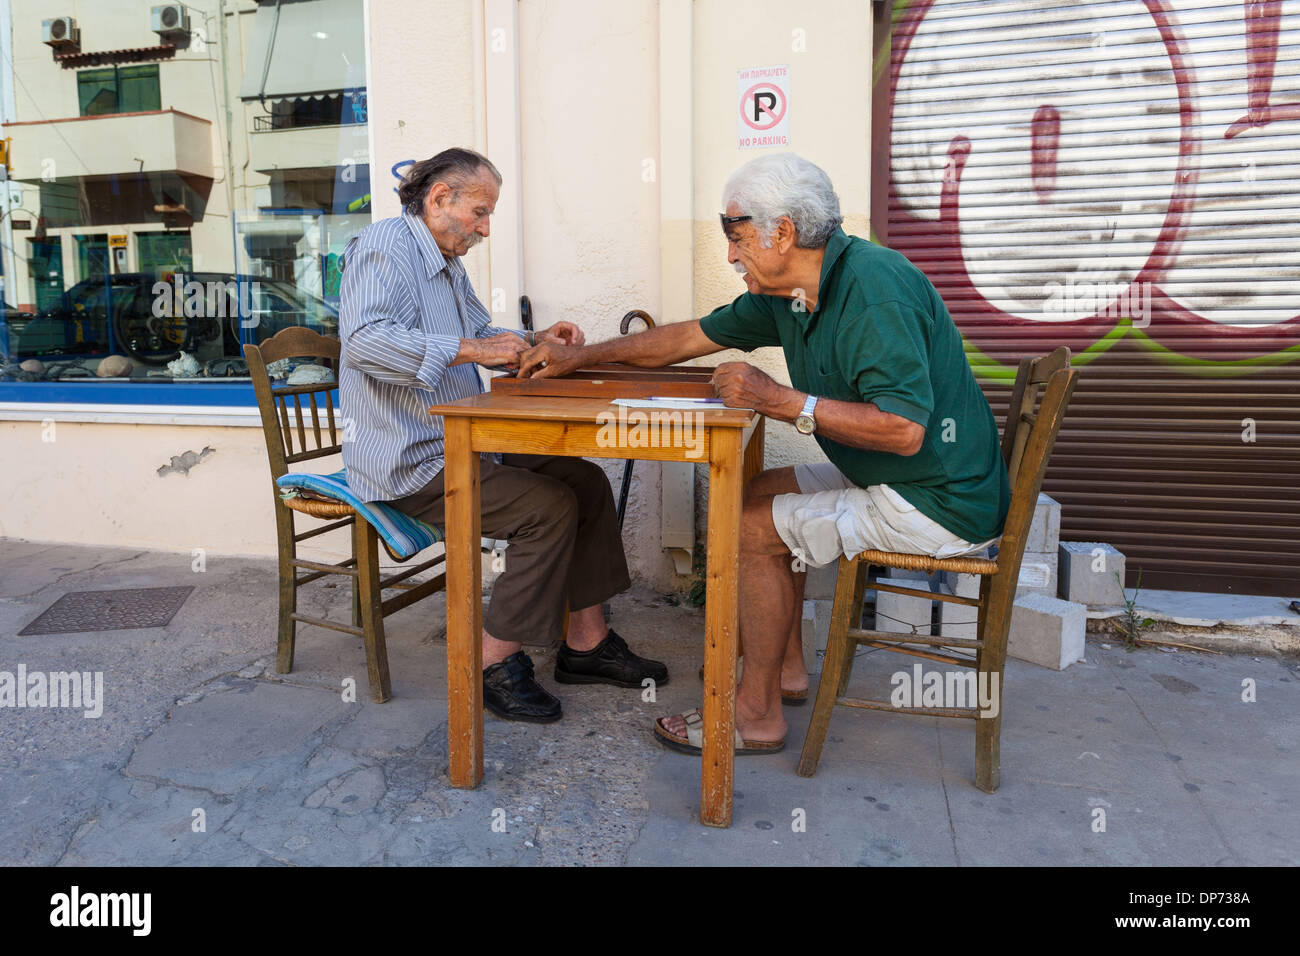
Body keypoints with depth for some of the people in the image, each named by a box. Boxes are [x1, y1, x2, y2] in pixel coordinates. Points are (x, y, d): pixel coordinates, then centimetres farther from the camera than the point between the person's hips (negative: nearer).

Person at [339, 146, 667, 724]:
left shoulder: (448, 264, 20)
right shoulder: (384, 247, -12)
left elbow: (482, 335, 32)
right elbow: (365, 338, -29)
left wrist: (536, 344, 12)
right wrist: (470, 349, -31)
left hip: (466, 444, 10)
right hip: (409, 462, -10)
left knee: (588, 482, 1)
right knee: (550, 507, -22)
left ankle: (586, 643, 8)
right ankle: (494, 662, -8)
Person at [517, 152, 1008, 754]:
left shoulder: (873, 286, -24)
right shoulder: (785, 293, 5)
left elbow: (904, 430, -32)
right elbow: (692, 337, 14)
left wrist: (780, 400, -26)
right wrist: (581, 356, 16)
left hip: (940, 501, -9)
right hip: (888, 479, 9)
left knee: (753, 530, -11)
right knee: (754, 494, 15)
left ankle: (757, 713, 4)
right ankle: (786, 668, 21)